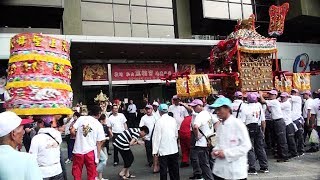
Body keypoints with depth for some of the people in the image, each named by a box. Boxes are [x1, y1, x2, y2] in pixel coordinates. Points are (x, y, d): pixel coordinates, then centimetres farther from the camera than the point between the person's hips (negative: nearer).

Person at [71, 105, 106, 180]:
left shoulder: (81, 118, -3)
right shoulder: (99, 125, -5)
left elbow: (72, 131, -7)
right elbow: (98, 143, -4)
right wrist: (97, 157, 3)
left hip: (78, 151, 1)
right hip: (90, 152, -1)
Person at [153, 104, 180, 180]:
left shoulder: (159, 121, -14)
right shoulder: (173, 120, 1)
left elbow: (156, 137, -14)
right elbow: (176, 134, 10)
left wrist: (155, 150, -8)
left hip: (163, 150, -5)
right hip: (174, 149, 5)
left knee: (163, 169, 4)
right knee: (174, 169, 16)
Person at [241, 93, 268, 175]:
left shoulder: (245, 108, -8)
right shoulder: (259, 107, 3)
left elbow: (243, 123, -12)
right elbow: (263, 121, 5)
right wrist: (263, 131, 14)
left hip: (249, 129, -4)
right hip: (258, 129, 4)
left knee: (250, 149, 2)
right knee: (260, 148, 14)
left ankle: (252, 169, 2)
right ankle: (264, 167, 21)